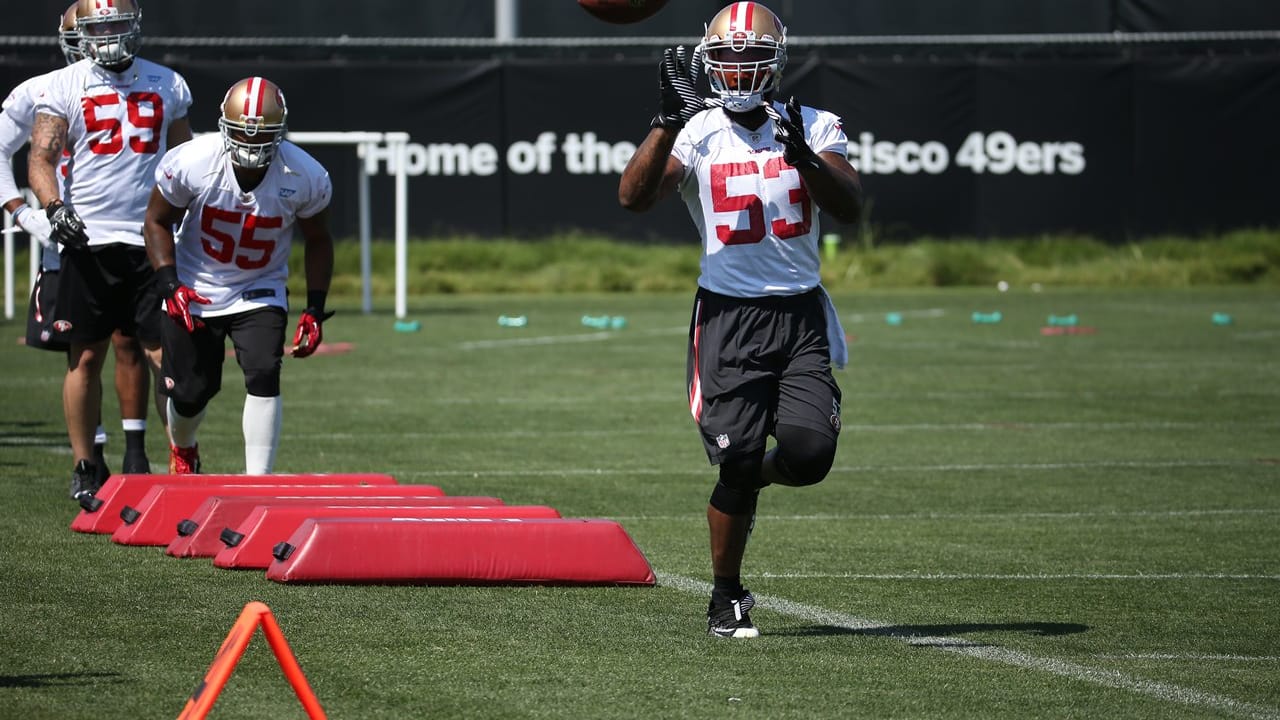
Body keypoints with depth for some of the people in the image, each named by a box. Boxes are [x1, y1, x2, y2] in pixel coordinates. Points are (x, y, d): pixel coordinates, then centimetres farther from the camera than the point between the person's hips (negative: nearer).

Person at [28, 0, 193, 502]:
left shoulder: (166, 86, 11)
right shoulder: (65, 87, 2)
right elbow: (41, 157, -6)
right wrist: (54, 207, -23)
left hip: (151, 237, 2)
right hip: (88, 239, -2)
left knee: (165, 355, -4)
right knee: (86, 357, 3)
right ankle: (84, 469, 12)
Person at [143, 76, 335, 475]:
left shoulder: (305, 177, -19)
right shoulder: (191, 162, -23)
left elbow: (318, 240, 0)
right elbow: (157, 222, -6)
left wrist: (315, 310, -5)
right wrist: (170, 286, -17)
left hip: (260, 291, 0)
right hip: (196, 291, 0)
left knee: (263, 377, -21)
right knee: (191, 391, 4)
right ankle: (182, 450, 40)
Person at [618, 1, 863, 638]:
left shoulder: (814, 128, 2)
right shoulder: (697, 133, -3)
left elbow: (849, 208, -11)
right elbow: (633, 198, -18)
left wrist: (804, 155, -27)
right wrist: (668, 119, -27)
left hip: (801, 314, 2)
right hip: (729, 316, -2)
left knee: (809, 453, -12)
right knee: (737, 460, -5)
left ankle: (751, 477, 24)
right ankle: (726, 596, 13)